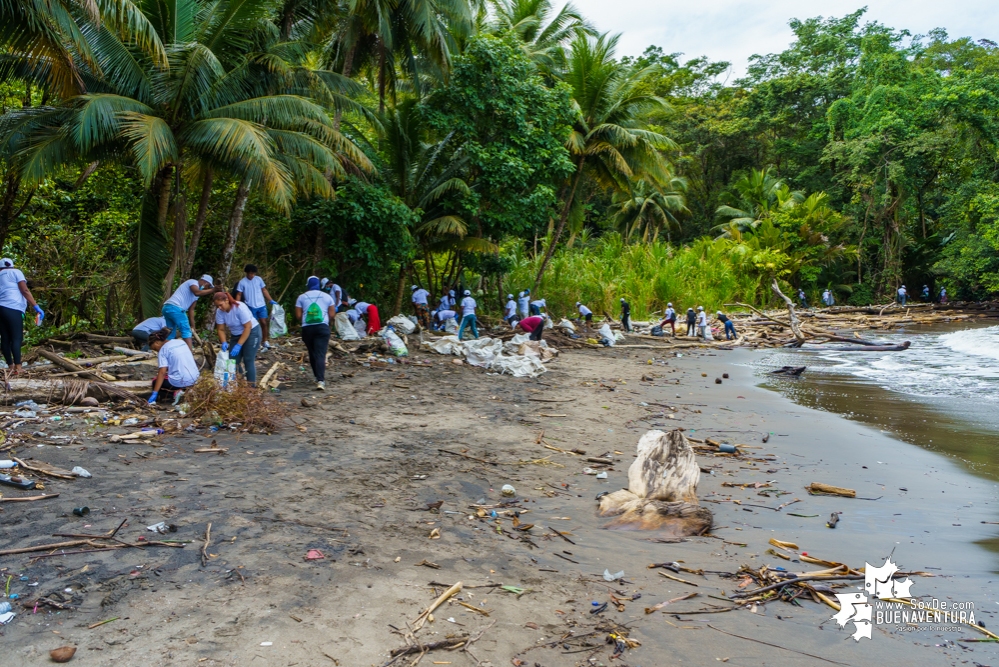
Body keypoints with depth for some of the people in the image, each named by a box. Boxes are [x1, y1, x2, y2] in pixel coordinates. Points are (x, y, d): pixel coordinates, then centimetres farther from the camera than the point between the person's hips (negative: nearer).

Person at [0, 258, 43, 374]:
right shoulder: (15, 272, 7)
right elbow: (25, 291, -4)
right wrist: (36, 307, -8)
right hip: (12, 309, -6)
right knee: (16, 338, -10)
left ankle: (10, 366, 14)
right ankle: (18, 367, -17)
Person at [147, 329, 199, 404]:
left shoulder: (163, 350, -5)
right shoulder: (181, 341, 12)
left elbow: (162, 372, -12)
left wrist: (154, 393, -11)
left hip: (180, 381, -7)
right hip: (194, 378, 7)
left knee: (155, 381, 19)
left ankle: (176, 391, -4)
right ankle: (185, 389, 9)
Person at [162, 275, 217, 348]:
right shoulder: (193, 282, 1)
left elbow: (191, 310, 24)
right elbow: (197, 292, -21)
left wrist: (192, 326, 18)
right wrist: (212, 290, -19)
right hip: (174, 307, -10)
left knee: (171, 335, 14)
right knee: (186, 331, -9)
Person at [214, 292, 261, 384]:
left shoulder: (240, 307, -29)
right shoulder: (219, 311, -12)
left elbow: (248, 327, -27)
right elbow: (221, 329, -5)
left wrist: (239, 345, -29)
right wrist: (224, 342, -24)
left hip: (251, 332, -6)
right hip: (236, 335, 6)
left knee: (248, 360, -10)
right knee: (233, 360, -2)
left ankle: (251, 385, -2)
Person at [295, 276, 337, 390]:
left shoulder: (301, 297, 5)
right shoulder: (327, 297, 6)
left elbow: (298, 315, 2)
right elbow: (332, 314, 6)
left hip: (307, 328, 1)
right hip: (323, 327, -1)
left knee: (312, 354, 15)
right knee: (320, 354, -9)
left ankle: (318, 377, 23)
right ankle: (321, 380, -23)